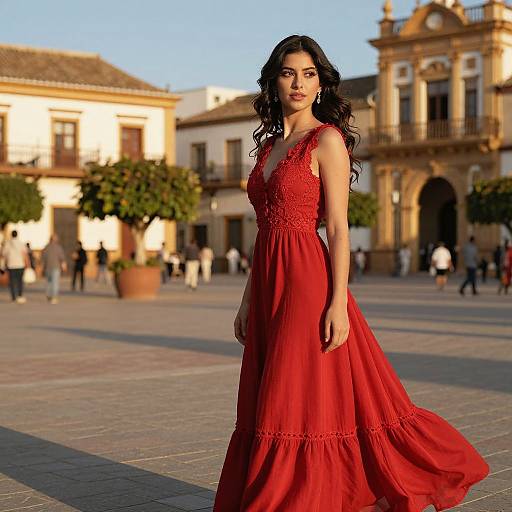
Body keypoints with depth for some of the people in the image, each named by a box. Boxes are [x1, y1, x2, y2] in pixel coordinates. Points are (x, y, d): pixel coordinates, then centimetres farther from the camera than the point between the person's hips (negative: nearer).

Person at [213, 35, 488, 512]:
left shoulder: (327, 140, -5)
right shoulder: (269, 144, 16)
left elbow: (339, 229, -11)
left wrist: (338, 303, -18)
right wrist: (247, 300, 14)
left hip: (307, 280, -8)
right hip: (269, 282, 8)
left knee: (302, 400, -5)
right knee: (265, 408, 10)